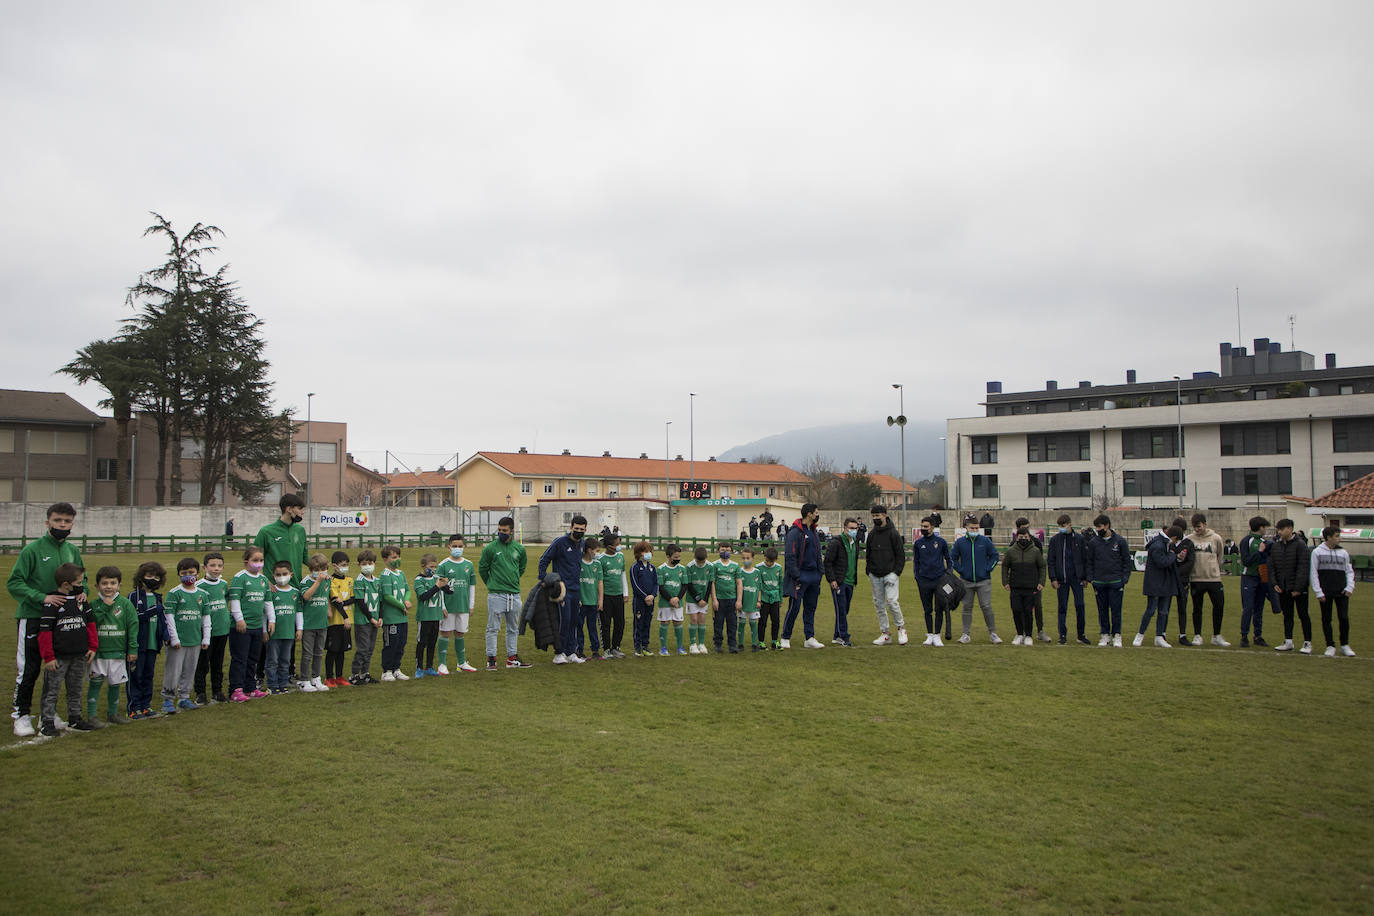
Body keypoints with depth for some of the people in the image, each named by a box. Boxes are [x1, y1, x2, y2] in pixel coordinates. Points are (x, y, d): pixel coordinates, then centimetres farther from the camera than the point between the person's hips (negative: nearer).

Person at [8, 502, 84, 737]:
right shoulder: (32, 549, -9)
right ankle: (21, 715, 9)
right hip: (32, 618, -5)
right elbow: (14, 583, -11)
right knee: (28, 670, -3)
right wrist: (42, 597, -21)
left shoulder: (72, 551, 7)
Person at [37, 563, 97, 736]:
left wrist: (92, 646, 8)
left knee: (75, 689, 16)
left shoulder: (81, 599, 7)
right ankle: (47, 723, 9)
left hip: (80, 656, 6)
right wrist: (48, 656, -14)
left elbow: (90, 623, 14)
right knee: (51, 691, 2)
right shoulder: (52, 603, -12)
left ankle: (74, 719, 26)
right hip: (58, 657, -6)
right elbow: (45, 631, -13)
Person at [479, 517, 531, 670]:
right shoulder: (490, 548, -5)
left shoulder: (519, 549, 6)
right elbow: (482, 569, 4)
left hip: (515, 594, 4)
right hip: (496, 594, -4)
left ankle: (512, 658, 20)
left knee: (513, 629, 11)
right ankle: (491, 659, 4)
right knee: (493, 628, -2)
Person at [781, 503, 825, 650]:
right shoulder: (795, 532, -12)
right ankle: (785, 638, 6)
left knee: (811, 608, 10)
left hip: (813, 576, 8)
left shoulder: (814, 532, 15)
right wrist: (795, 577, -19)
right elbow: (790, 556, -15)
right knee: (794, 608, -4)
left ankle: (810, 638, 16)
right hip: (800, 576, -8)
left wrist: (819, 574, 16)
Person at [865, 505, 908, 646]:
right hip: (875, 576, 5)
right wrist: (869, 573, 10)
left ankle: (901, 627, 5)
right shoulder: (871, 534, 11)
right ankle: (885, 633, 13)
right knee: (879, 604, 5)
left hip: (890, 574, -5)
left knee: (891, 601, -15)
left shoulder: (893, 533, -4)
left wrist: (896, 572, -10)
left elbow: (901, 555, -3)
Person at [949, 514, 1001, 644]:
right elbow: (952, 558, 11)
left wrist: (988, 569, -1)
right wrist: (960, 570, 2)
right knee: (967, 607, 6)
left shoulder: (985, 541, 0)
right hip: (966, 581, 1)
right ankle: (966, 634, 13)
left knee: (986, 607, -4)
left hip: (984, 581, -1)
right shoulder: (960, 542, 1)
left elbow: (995, 556, 9)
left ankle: (993, 633, 7)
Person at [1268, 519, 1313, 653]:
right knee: (1287, 615, 11)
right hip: (1282, 587, 5)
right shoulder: (1275, 545, 8)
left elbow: (1303, 567, -13)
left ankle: (1307, 643, 7)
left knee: (1303, 615, 1)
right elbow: (1271, 566, 11)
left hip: (1299, 588, -5)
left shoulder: (1300, 544, -9)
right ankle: (1288, 642, 18)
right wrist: (1274, 583, -2)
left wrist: (1298, 587, -17)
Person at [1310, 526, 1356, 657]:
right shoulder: (1317, 552, 0)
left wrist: (1350, 587, -1)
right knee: (1326, 619, 3)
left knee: (1344, 618, -2)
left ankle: (1345, 645, 13)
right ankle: (1330, 646, 13)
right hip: (1325, 592, -2)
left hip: (1341, 592, 2)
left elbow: (1349, 571, 13)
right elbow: (1313, 573, -1)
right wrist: (1318, 592, -7)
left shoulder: (1343, 552, 9)